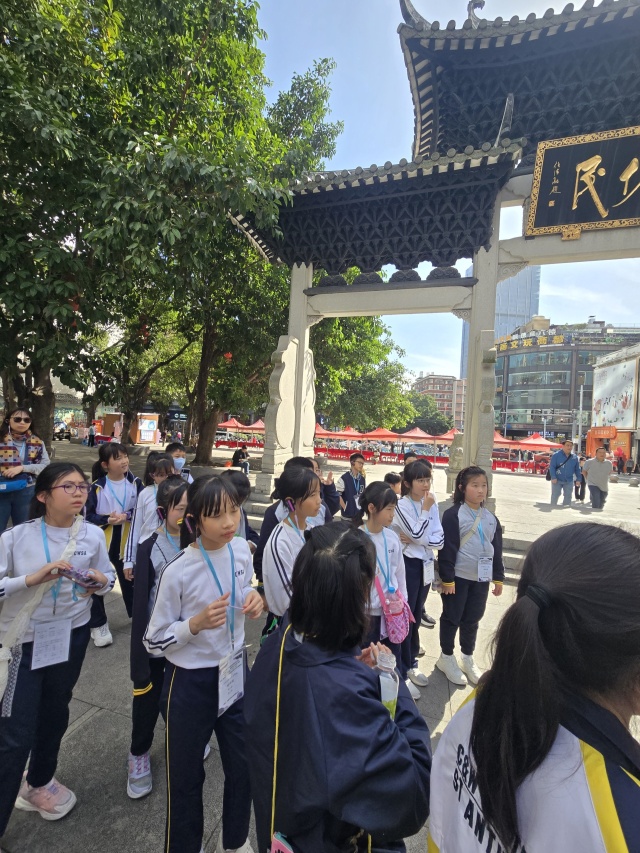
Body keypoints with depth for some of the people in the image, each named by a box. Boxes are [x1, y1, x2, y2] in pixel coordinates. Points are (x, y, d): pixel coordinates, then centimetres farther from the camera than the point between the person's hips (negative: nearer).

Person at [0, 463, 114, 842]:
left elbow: (108, 576, 4)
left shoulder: (93, 536, -8)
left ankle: (39, 782, 50)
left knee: (55, 715, 23)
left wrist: (100, 580, -17)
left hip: (72, 636, 3)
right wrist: (32, 577, -28)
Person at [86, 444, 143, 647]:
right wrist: (108, 520, -23)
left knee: (130, 579, 16)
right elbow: (88, 515, -9)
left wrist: (127, 516, -21)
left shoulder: (135, 483, -7)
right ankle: (98, 624, 27)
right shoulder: (97, 487, -13)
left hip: (127, 542, 2)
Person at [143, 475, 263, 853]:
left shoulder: (241, 549, -10)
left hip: (235, 671, 5)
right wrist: (196, 623, -30)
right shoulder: (178, 572, -25)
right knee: (186, 778, 17)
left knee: (244, 767, 21)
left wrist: (254, 598, -13)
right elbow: (154, 642, -14)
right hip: (190, 683, -4)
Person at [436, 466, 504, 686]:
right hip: (458, 577, -5)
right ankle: (446, 658, 26)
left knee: (472, 620, 16)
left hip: (481, 578, 6)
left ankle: (467, 659, 33)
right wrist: (447, 579, -16)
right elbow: (447, 549, -15)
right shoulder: (453, 515, -14)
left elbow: (497, 549, 12)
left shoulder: (491, 518, 7)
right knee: (452, 619, 8)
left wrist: (498, 577, 12)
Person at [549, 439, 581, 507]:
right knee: (555, 495, 1)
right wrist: (553, 477, -19)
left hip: (569, 481, 4)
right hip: (557, 480, -4)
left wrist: (578, 479, 5)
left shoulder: (574, 457, 5)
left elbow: (577, 469, 11)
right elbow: (552, 467, -12)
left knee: (568, 496, 10)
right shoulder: (556, 455, -9)